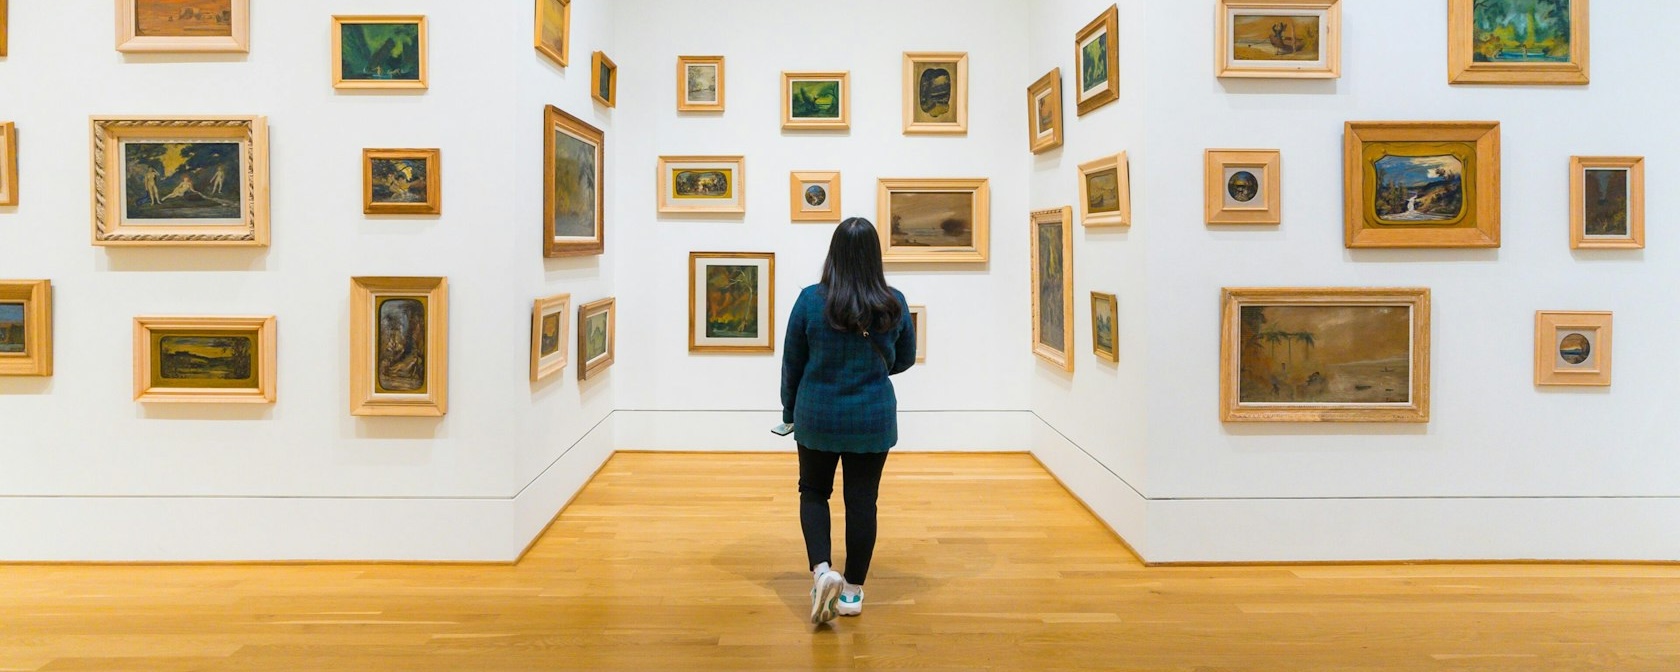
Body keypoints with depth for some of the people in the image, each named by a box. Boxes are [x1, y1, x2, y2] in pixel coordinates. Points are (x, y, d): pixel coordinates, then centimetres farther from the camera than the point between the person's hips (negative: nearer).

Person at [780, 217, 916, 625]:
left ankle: (821, 570, -1)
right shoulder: (894, 305, -7)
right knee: (862, 501, 10)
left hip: (817, 417, -1)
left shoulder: (810, 300, -11)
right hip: (873, 419, 1)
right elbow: (904, 360, 7)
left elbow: (792, 364, -3)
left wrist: (789, 412, 11)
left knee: (813, 492, 18)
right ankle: (853, 592, 18)